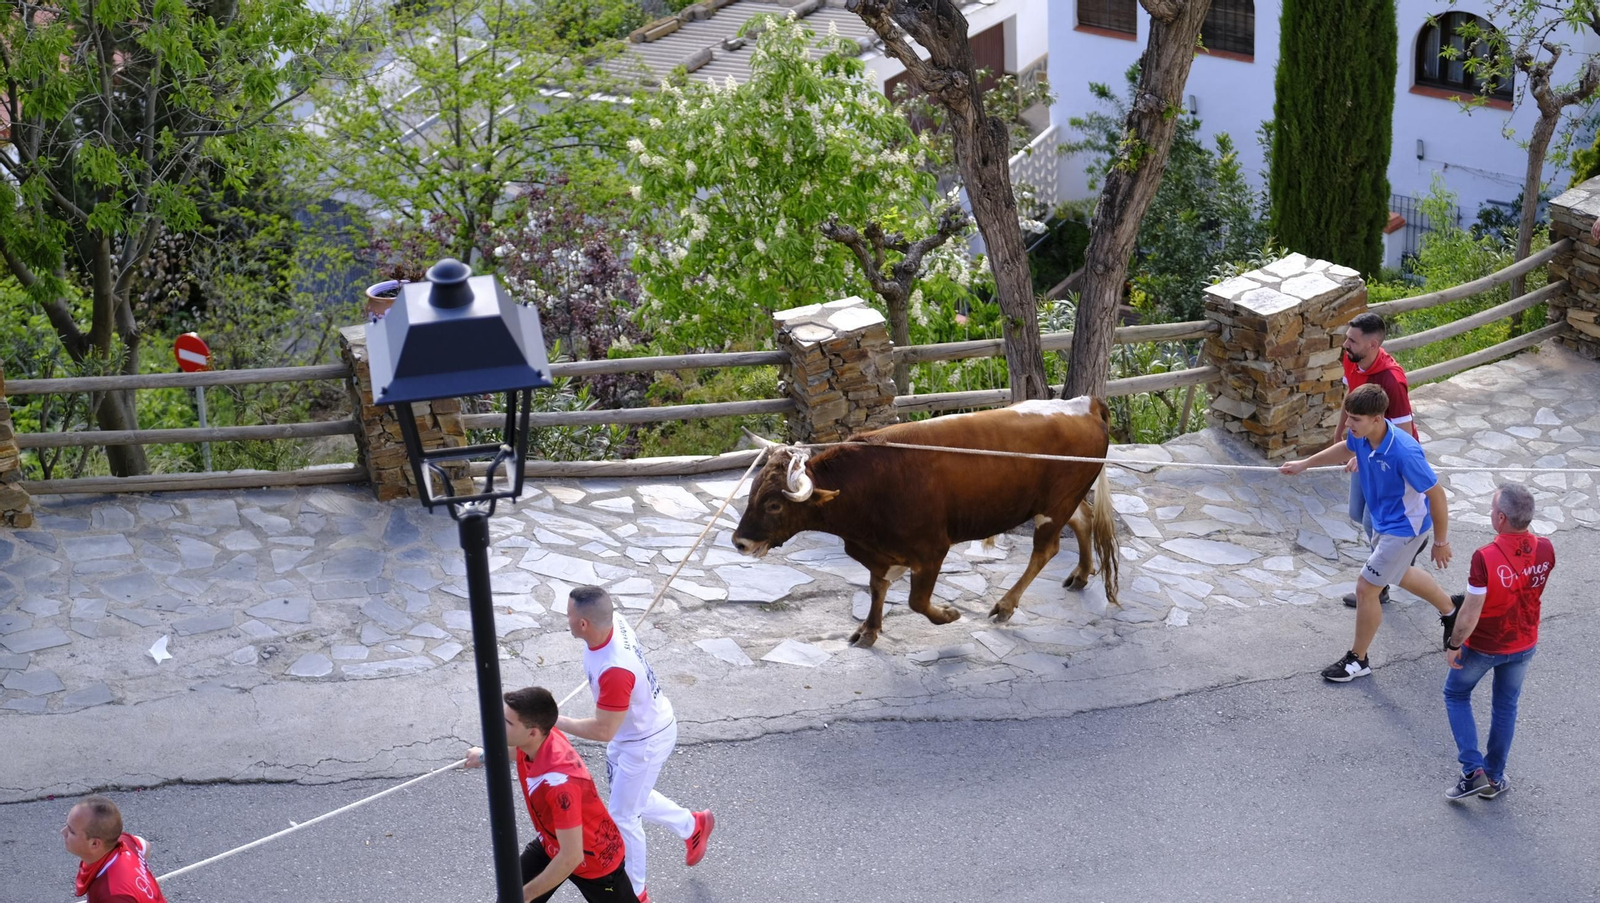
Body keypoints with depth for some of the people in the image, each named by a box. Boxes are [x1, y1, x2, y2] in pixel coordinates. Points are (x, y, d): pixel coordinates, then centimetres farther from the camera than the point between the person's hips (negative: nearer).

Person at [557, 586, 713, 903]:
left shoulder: (615, 670, -43)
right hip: (631, 730, 9)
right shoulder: (611, 620, -18)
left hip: (646, 742, -9)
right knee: (631, 797, 28)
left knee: (623, 816, 9)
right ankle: (693, 825, 49)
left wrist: (556, 721, -25)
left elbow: (603, 731, -34)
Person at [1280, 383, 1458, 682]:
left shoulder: (1404, 453, -38)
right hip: (1383, 520, 9)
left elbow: (1436, 495, -27)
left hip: (1404, 528, -9)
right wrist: (1304, 464, 17)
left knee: (1366, 588, -2)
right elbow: (1347, 448, 12)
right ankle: (1450, 611, 56)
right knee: (1400, 574, 30)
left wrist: (1441, 543, -17)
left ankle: (1357, 660, 18)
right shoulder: (1361, 435, -16)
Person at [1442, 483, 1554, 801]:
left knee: (1456, 695, 20)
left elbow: (1470, 614, -25)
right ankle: (1494, 778, 33)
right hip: (1524, 644, 4)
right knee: (1506, 706, 23)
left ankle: (1473, 771, 12)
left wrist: (1453, 645, -10)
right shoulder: (1545, 550, -17)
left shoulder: (1485, 558, -34)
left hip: (1483, 646, -4)